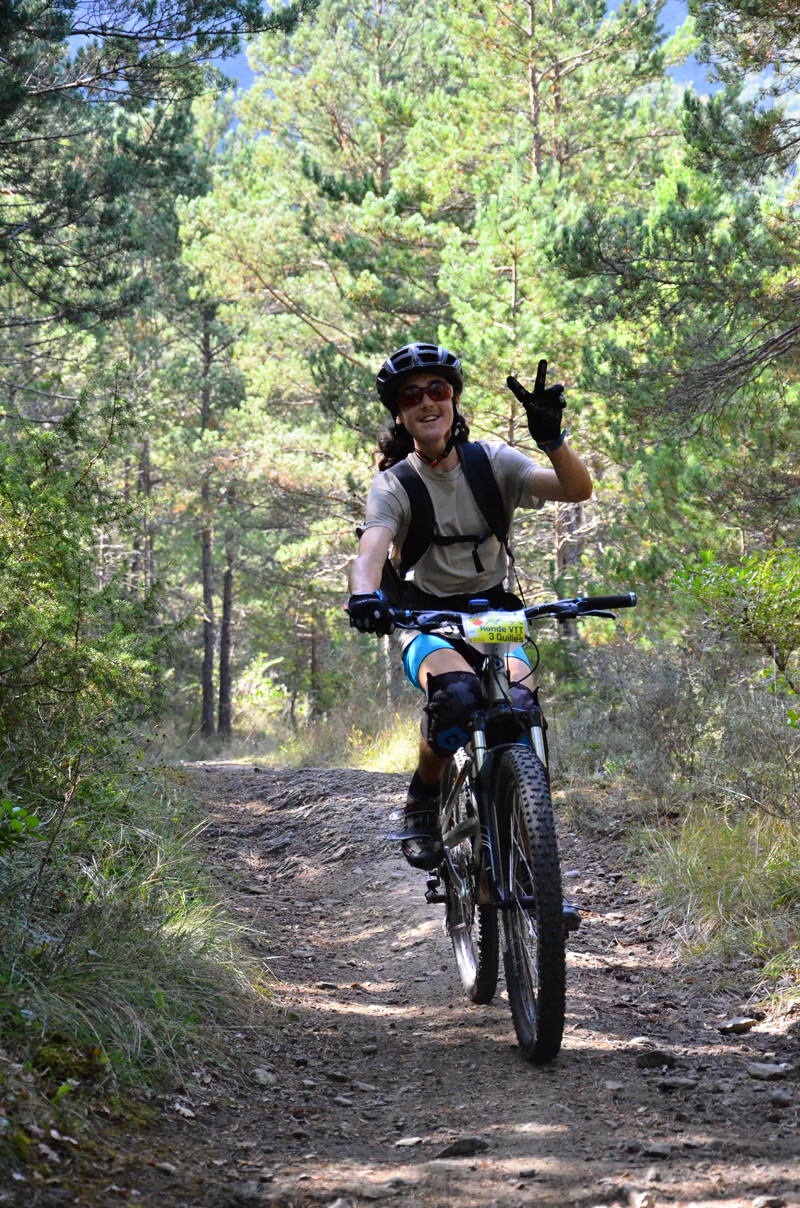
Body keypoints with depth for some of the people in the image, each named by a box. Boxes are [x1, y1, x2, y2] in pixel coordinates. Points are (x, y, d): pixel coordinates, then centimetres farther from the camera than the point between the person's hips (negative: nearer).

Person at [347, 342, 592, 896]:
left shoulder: (492, 461, -3)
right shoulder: (394, 485, -8)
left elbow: (578, 489, -15)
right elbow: (371, 550, -26)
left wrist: (551, 437, -35)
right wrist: (365, 594, -49)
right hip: (426, 619, -2)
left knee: (520, 704, -29)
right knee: (458, 694, -36)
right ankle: (423, 798, -5)